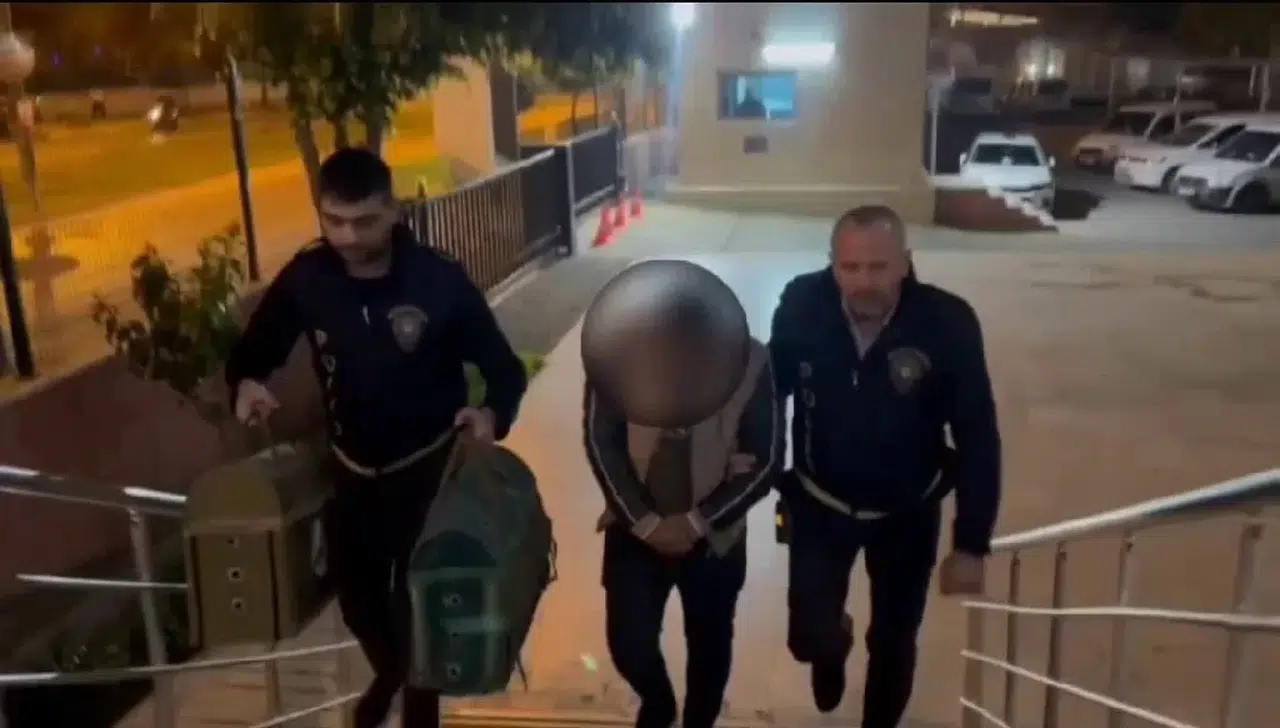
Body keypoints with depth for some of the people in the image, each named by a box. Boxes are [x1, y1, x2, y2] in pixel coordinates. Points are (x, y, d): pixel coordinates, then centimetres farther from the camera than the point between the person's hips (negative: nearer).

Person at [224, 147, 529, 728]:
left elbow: (504, 369, -15)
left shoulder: (440, 280, -21)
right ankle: (388, 671, 54)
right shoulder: (306, 278, -13)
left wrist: (492, 412, -37)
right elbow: (253, 351, 0)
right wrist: (245, 385, -24)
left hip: (429, 468, -3)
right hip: (352, 470, 4)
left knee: (418, 602, 6)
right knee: (354, 591, 20)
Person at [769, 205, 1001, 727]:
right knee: (810, 636, -1)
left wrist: (971, 544, -15)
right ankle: (832, 648, 38)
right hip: (820, 504, 1)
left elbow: (977, 437, -17)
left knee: (893, 644, 14)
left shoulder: (947, 322, -26)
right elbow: (769, 389, -4)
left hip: (907, 513, 0)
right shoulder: (802, 306, -23)